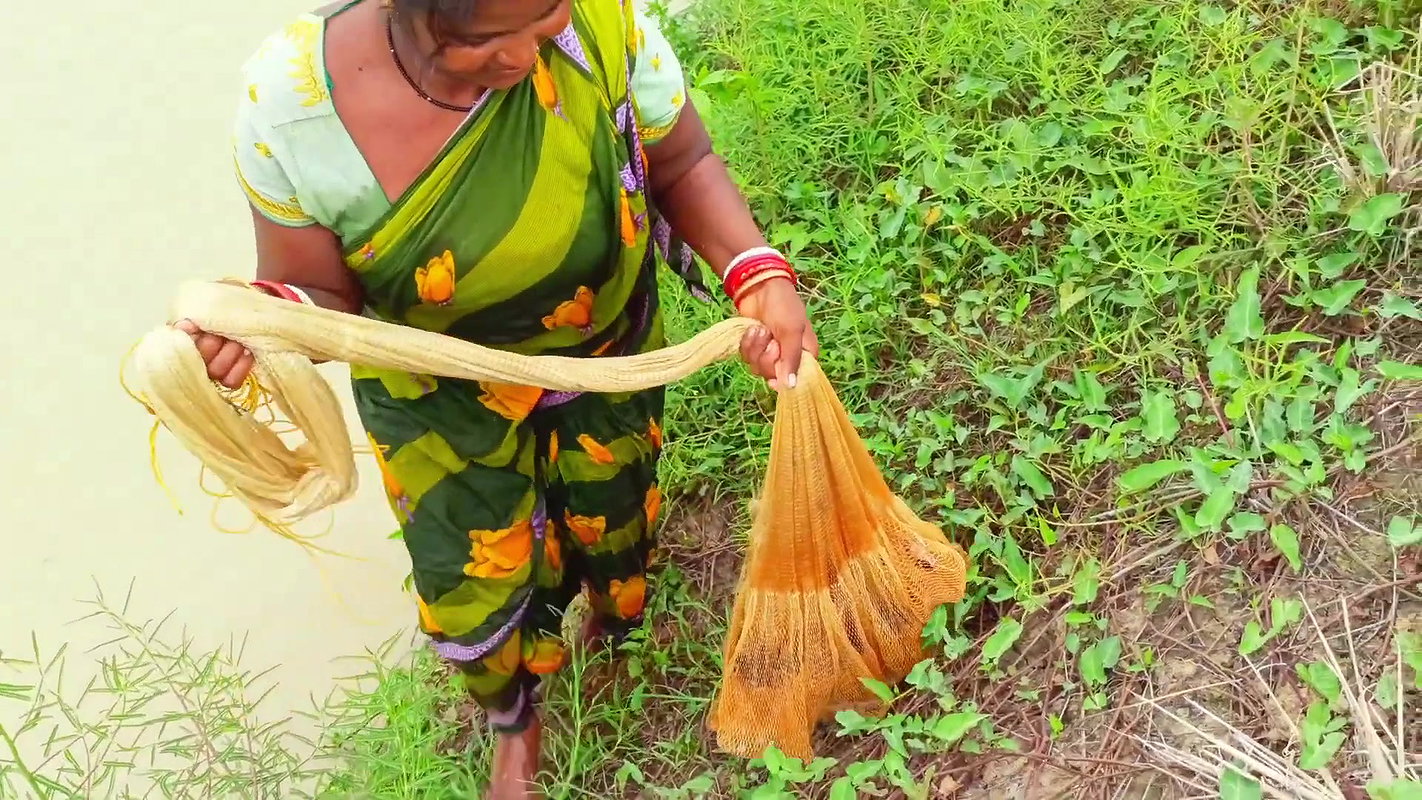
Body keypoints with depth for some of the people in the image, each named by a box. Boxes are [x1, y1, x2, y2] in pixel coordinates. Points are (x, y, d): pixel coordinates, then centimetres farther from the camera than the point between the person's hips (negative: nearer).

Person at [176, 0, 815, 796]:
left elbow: (682, 164, -13)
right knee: (475, 585, 15)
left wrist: (756, 271, -30)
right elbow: (320, 291, -18)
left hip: (609, 357, 1)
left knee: (611, 519, 28)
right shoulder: (292, 102, -31)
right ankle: (517, 722, 54)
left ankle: (614, 631, 69)